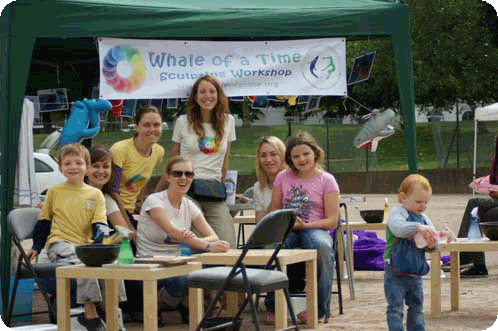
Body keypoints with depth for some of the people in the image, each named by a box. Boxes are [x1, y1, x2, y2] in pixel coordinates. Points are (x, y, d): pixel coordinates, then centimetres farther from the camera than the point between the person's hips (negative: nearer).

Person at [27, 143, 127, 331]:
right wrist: (36, 247, 16)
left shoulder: (95, 194, 16)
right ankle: (90, 314, -36)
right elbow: (43, 222, 20)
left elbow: (99, 224, 8)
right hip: (59, 243, -2)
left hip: (85, 245, 2)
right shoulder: (54, 192, 14)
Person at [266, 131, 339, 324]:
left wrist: (305, 225, -15)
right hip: (286, 230, 2)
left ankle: (319, 309, -26)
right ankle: (273, 306, -23)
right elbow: (273, 212, 15)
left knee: (322, 246, -40)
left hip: (315, 229, -2)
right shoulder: (283, 178, 14)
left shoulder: (326, 180, 5)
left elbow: (332, 221, -1)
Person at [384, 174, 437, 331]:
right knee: (395, 308, -4)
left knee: (417, 307, 15)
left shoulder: (424, 218, 10)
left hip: (416, 274, 6)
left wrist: (432, 244, -14)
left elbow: (432, 246, 10)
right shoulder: (396, 212, -8)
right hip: (396, 274, -6)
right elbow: (398, 228, -30)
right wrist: (418, 228, -41)